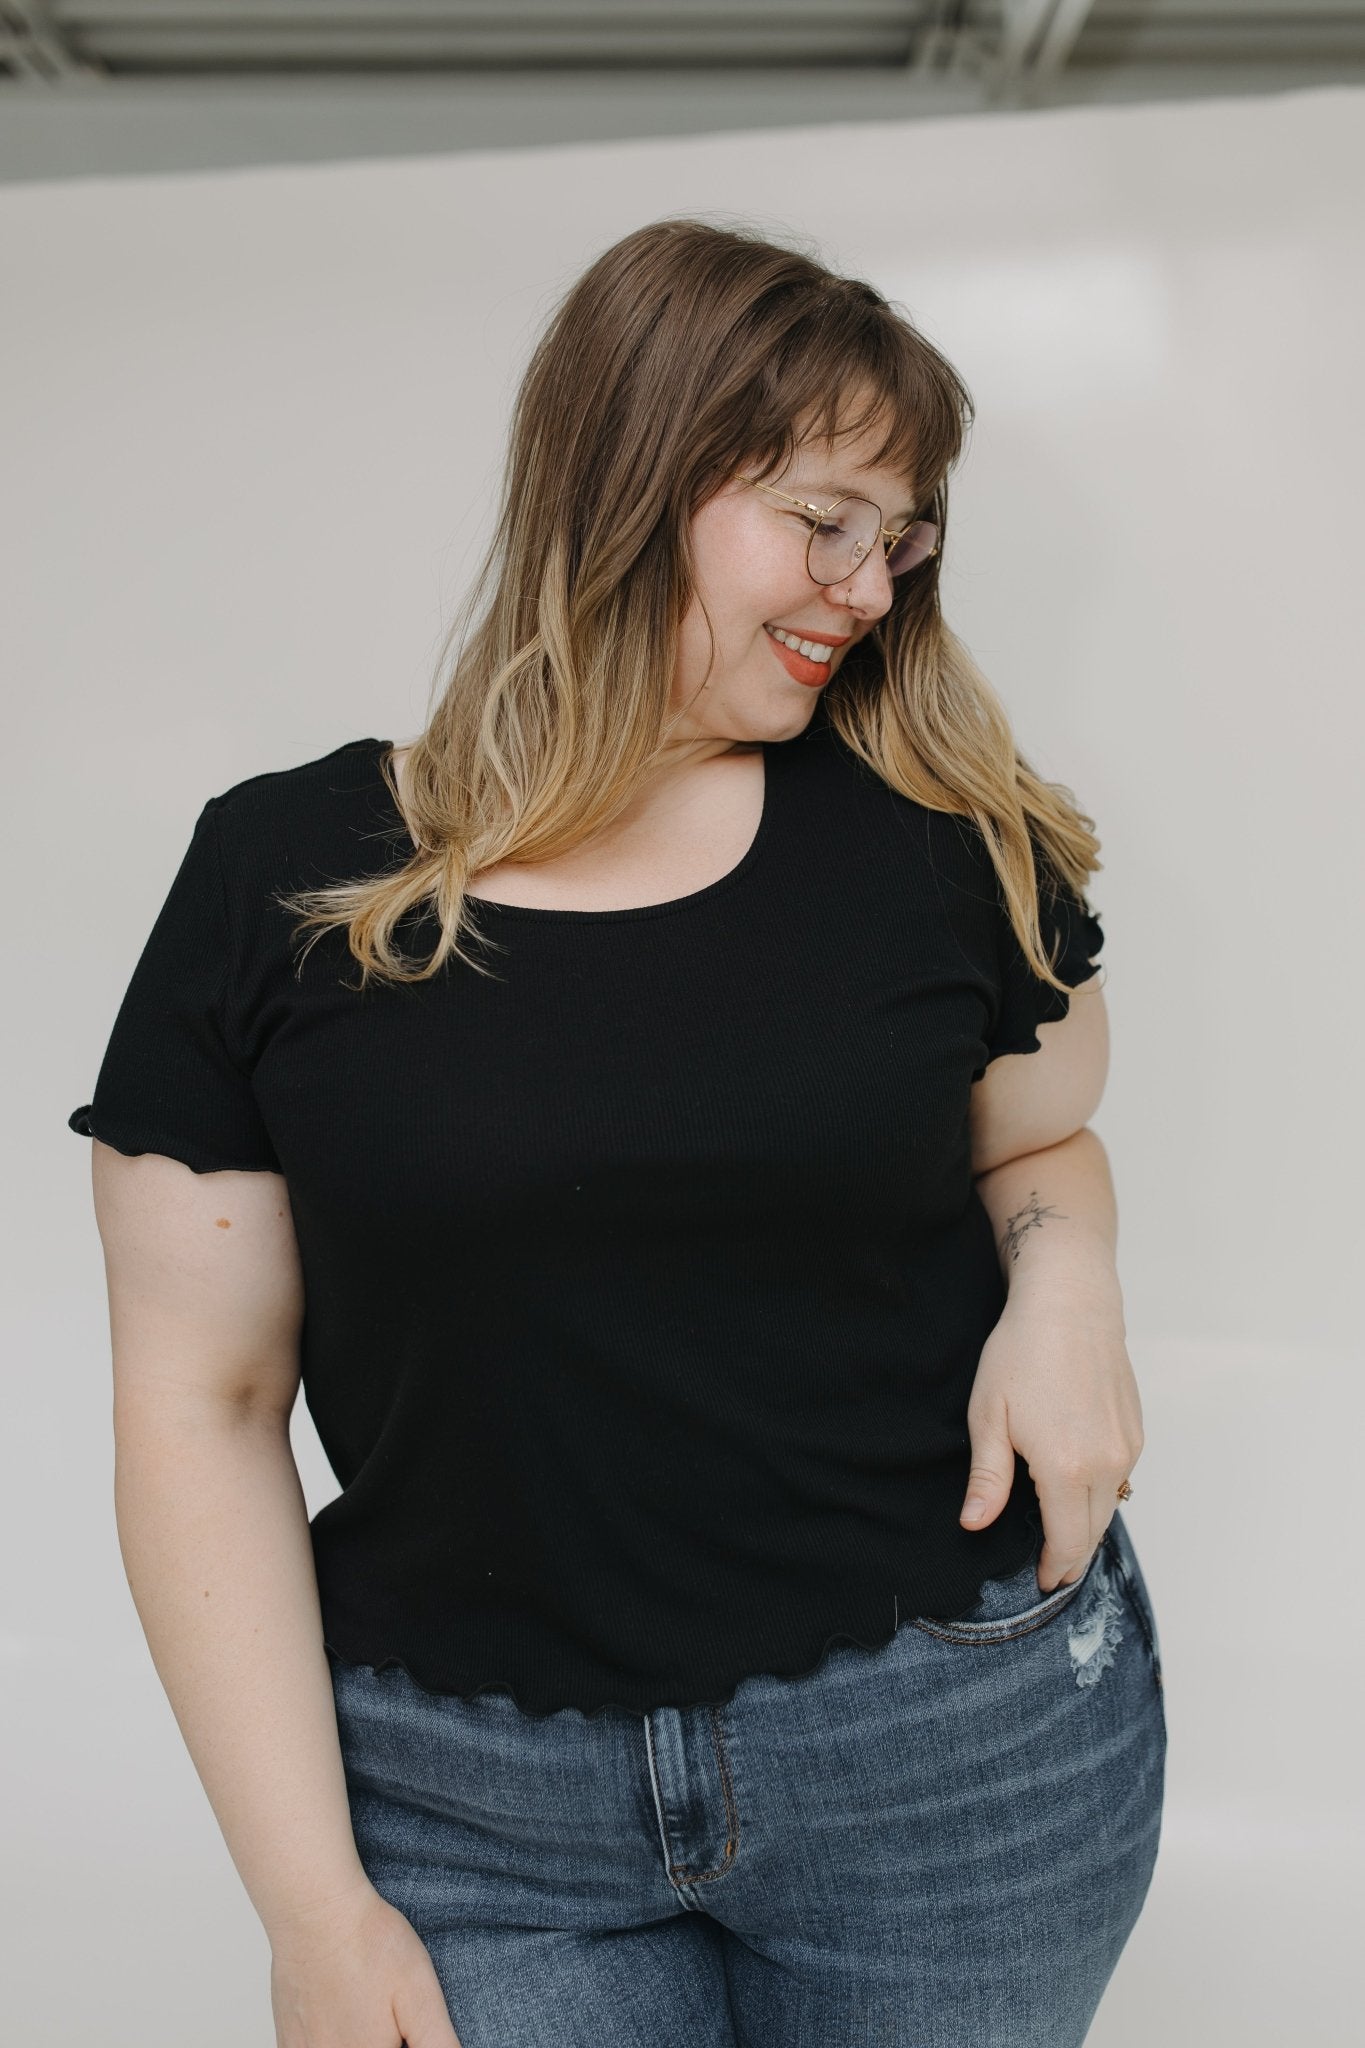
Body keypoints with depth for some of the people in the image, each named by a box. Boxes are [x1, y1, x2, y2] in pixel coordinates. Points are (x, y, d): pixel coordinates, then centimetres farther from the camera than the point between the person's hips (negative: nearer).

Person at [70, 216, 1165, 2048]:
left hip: (964, 1753, 2)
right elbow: (204, 1408, -5)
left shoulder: (942, 833, -2)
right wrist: (314, 1900, -6)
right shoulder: (283, 879, -6)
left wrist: (1064, 1282, -11)